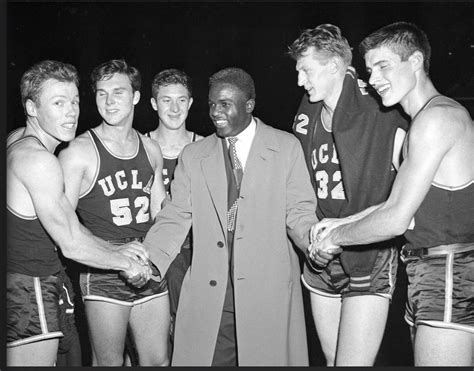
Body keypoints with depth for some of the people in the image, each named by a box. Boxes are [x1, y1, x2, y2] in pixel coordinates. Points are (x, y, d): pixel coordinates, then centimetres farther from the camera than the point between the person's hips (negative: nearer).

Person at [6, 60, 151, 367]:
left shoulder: (18, 141, 10)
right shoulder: (38, 159, -20)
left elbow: (63, 221, 13)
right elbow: (72, 245, -20)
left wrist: (113, 250, 8)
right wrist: (126, 263, -6)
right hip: (29, 289, -10)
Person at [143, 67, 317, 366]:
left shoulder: (286, 147, 4)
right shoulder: (193, 156, 9)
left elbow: (298, 211, 0)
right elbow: (176, 218, 4)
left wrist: (315, 238, -21)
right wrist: (147, 261, -10)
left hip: (269, 288, -1)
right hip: (209, 290, 2)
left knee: (267, 358, 4)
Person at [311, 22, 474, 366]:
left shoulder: (438, 116, -15)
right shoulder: (422, 121, 17)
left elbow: (396, 219, -18)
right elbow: (397, 202, 19)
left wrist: (335, 237, -5)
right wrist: (341, 223, 12)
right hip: (426, 273, 9)